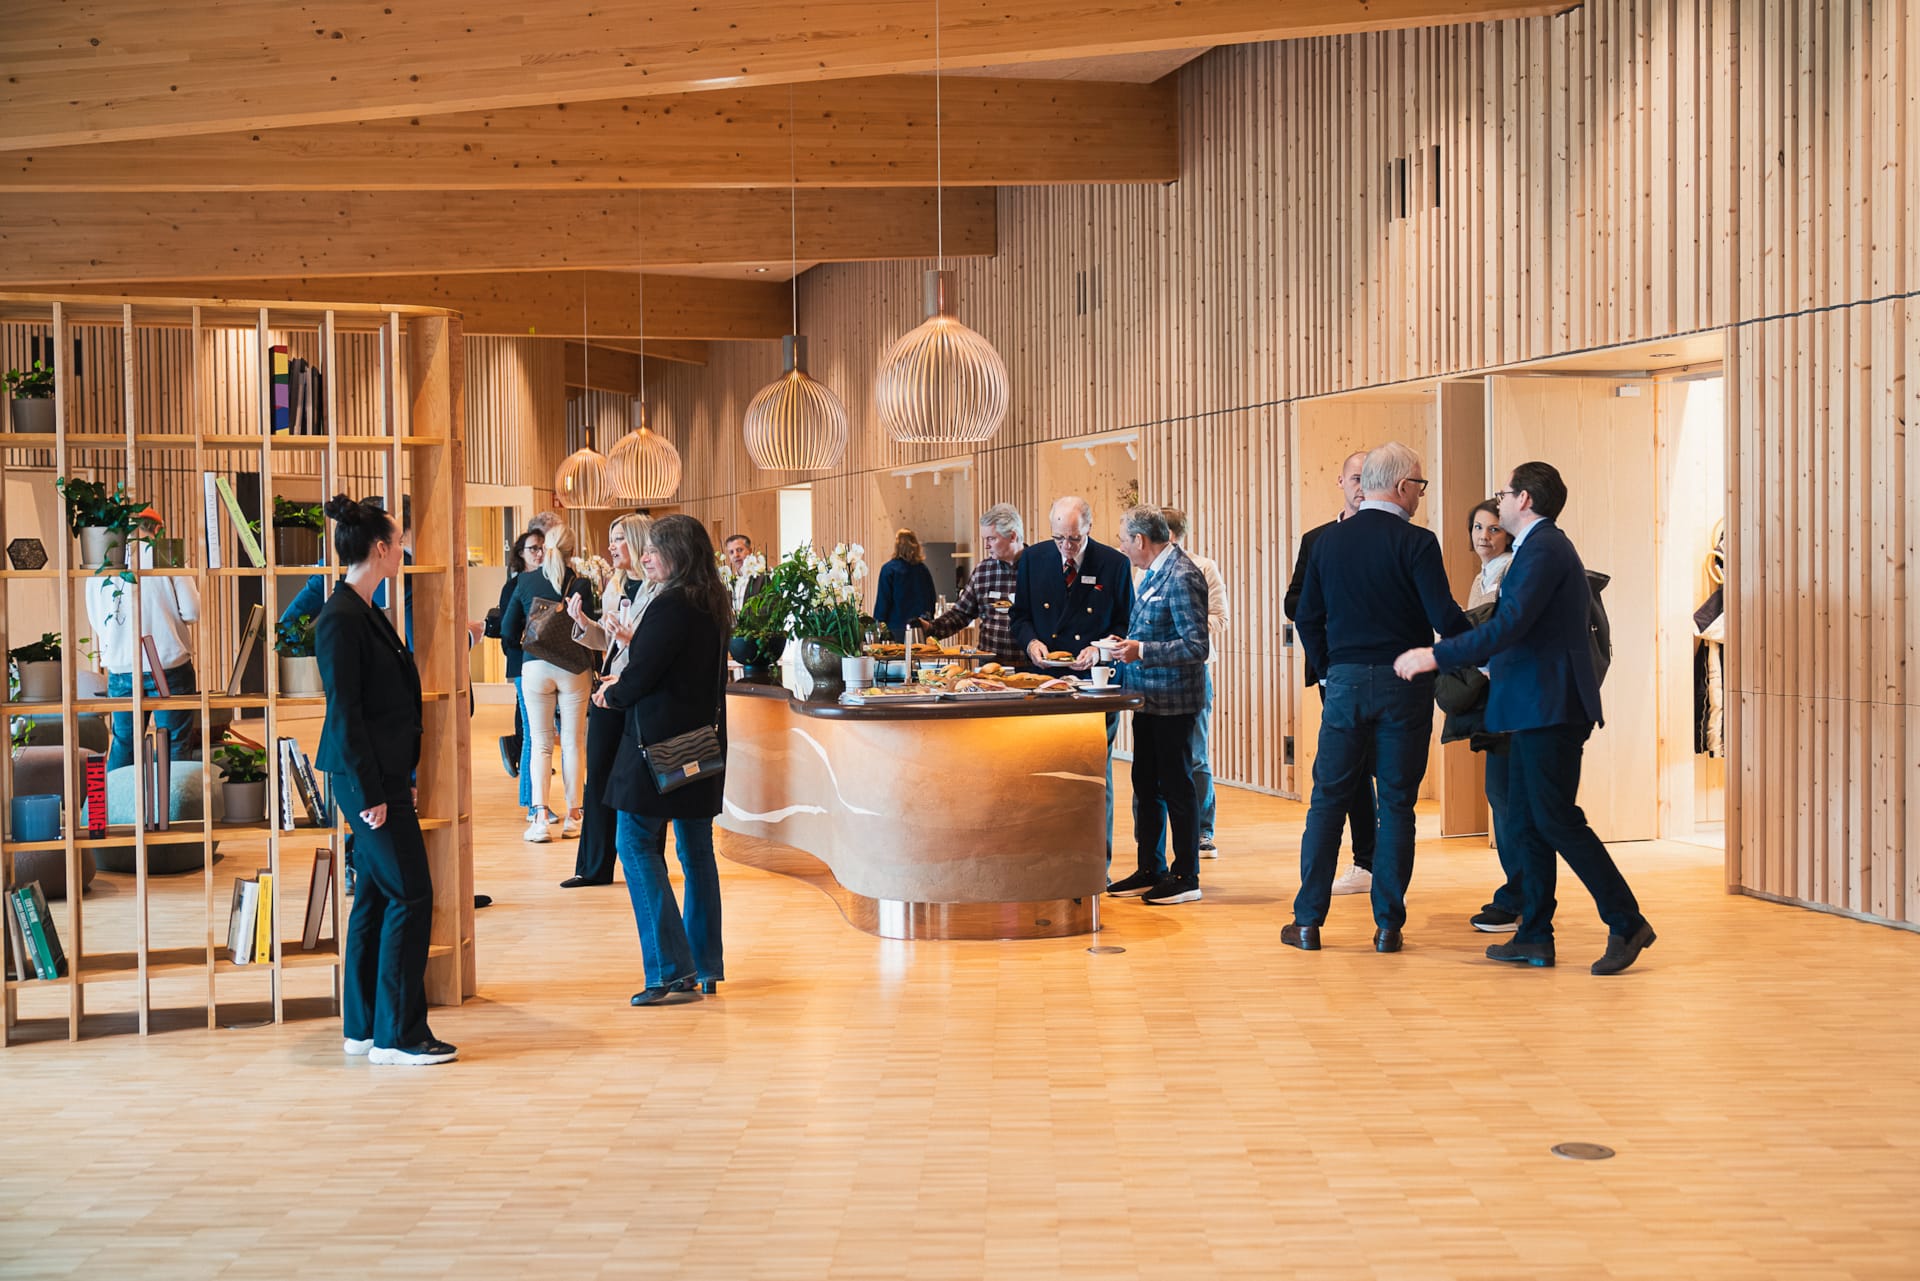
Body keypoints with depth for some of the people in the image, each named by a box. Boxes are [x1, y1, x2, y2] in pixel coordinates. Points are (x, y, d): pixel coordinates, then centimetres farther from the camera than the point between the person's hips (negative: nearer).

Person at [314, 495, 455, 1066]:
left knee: (377, 896, 13)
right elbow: (344, 712, -19)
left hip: (381, 776, 10)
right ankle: (397, 1034, -2)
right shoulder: (341, 619, -16)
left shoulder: (365, 612, 15)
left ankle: (364, 1027, 20)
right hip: (367, 779, -10)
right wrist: (369, 793, -19)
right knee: (410, 896, -7)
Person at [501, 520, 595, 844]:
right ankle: (572, 815, 10)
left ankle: (541, 817, -3)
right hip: (573, 668, -1)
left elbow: (508, 629, 5)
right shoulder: (581, 585, -6)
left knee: (540, 743, 6)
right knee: (573, 742, 7)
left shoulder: (526, 582, -1)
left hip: (535, 667, 1)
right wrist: (593, 672, 6)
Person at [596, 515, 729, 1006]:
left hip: (660, 741, -9)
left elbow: (640, 677, -18)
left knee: (636, 842, -4)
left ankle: (673, 971, -9)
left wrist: (612, 695, 3)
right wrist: (624, 688, 13)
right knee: (695, 849, 13)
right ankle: (705, 966, 17)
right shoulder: (713, 606, 11)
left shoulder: (670, 607, -18)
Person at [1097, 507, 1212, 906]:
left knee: (1176, 786, -1)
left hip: (1172, 700, -10)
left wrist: (1142, 652, -25)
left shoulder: (1182, 577, -18)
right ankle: (1150, 870, 23)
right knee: (1145, 785, 14)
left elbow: (1197, 647, -22)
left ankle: (1186, 877, 8)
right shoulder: (1153, 573, 13)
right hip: (1148, 697, 10)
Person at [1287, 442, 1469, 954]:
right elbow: (1444, 617, -15)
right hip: (1404, 683, -3)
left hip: (1345, 682, 3)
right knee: (1396, 805, 4)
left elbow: (1307, 617, 8)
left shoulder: (1329, 541, 5)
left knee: (1328, 800, 8)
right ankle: (1388, 925, 7)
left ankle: (1309, 921, 9)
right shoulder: (1416, 543, -9)